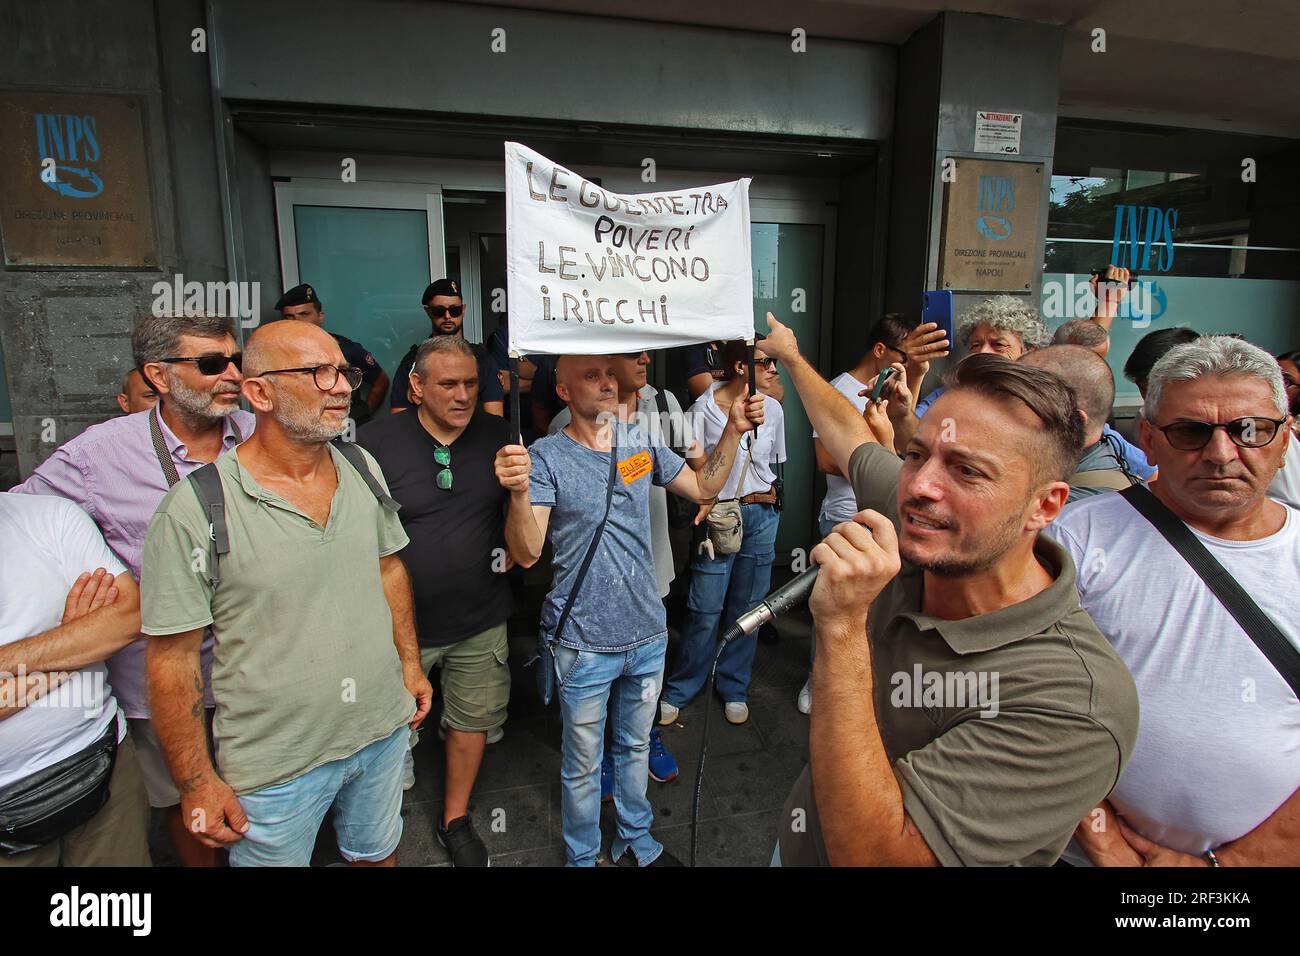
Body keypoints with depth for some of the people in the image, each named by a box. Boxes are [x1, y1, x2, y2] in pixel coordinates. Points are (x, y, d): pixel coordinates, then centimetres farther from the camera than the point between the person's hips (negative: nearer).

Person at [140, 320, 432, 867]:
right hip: (274, 769, -4)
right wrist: (197, 783, -9)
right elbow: (172, 659, -14)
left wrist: (409, 661, 10)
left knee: (378, 854, 25)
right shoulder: (196, 508, -19)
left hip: (383, 731, 5)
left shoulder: (364, 469, -3)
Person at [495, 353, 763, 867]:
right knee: (583, 763, 15)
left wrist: (734, 430, -3)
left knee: (635, 746, 25)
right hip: (583, 643, -4)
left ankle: (636, 837, 49)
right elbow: (527, 553, -22)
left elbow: (703, 486, 9)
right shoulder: (546, 457, -14)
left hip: (647, 633, 5)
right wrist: (519, 493, -40)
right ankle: (582, 855, 40)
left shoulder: (640, 443, 1)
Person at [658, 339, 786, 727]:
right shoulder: (704, 408, -7)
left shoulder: (773, 409, 4)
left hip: (761, 515, 4)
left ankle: (734, 688, 29)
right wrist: (702, 505, -16)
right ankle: (679, 690, 19)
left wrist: (770, 499, 6)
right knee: (705, 609, -1)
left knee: (746, 606, 11)